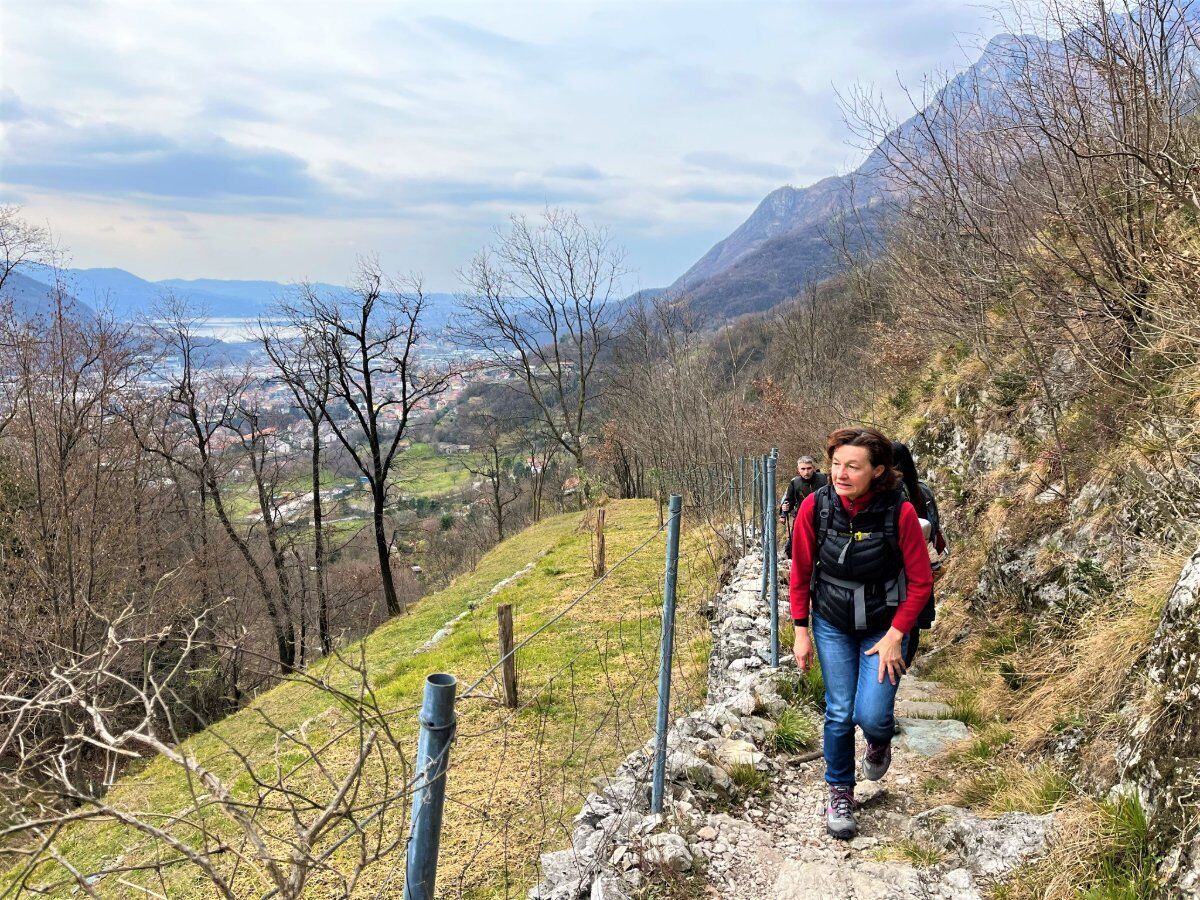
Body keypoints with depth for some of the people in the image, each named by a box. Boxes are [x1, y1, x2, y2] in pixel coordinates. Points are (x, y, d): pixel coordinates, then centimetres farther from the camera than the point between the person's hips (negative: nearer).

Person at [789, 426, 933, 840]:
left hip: (883, 628, -1)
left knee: (872, 716, -11)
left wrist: (894, 636, -13)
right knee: (839, 713, 1)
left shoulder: (900, 512, -23)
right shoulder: (815, 506, -17)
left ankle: (880, 741, 28)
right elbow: (801, 572, -3)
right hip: (832, 625, 2)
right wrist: (801, 631, -1)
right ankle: (840, 793, 26)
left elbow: (921, 582, -12)